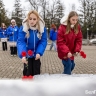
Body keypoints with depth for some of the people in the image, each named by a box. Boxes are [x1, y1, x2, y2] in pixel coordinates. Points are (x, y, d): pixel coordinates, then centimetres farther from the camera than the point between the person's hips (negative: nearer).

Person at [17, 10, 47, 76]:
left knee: (36, 72, 10)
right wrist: (22, 55, -40)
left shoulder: (42, 28, -14)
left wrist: (39, 53, -27)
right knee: (28, 73, 3)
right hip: (27, 54, -1)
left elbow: (43, 41, -12)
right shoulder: (23, 28, -19)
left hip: (36, 54, 1)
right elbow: (20, 42, -25)